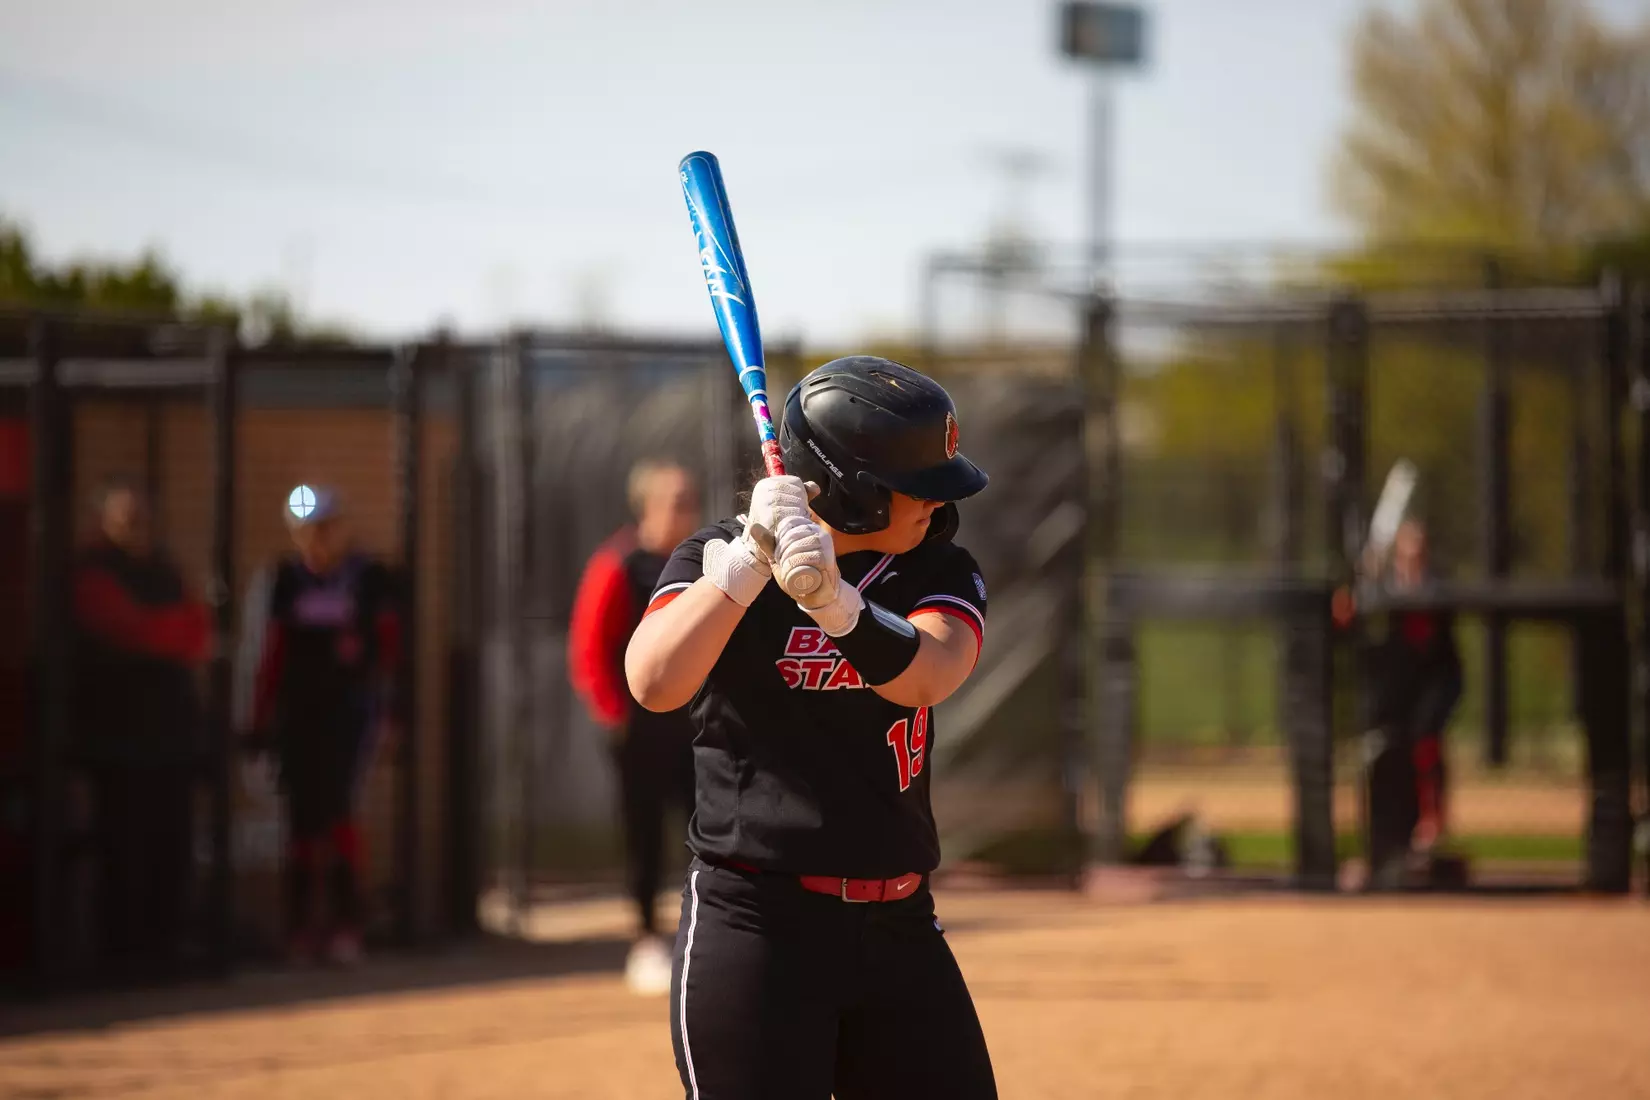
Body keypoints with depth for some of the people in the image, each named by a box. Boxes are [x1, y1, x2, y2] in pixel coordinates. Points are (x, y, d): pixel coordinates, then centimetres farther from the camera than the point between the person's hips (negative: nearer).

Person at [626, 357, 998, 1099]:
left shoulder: (938, 572, 6)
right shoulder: (717, 559, -3)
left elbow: (926, 675, -16)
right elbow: (654, 683, -21)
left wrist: (834, 602, -33)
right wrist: (750, 558, -30)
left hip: (898, 927, 4)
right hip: (755, 924, -4)